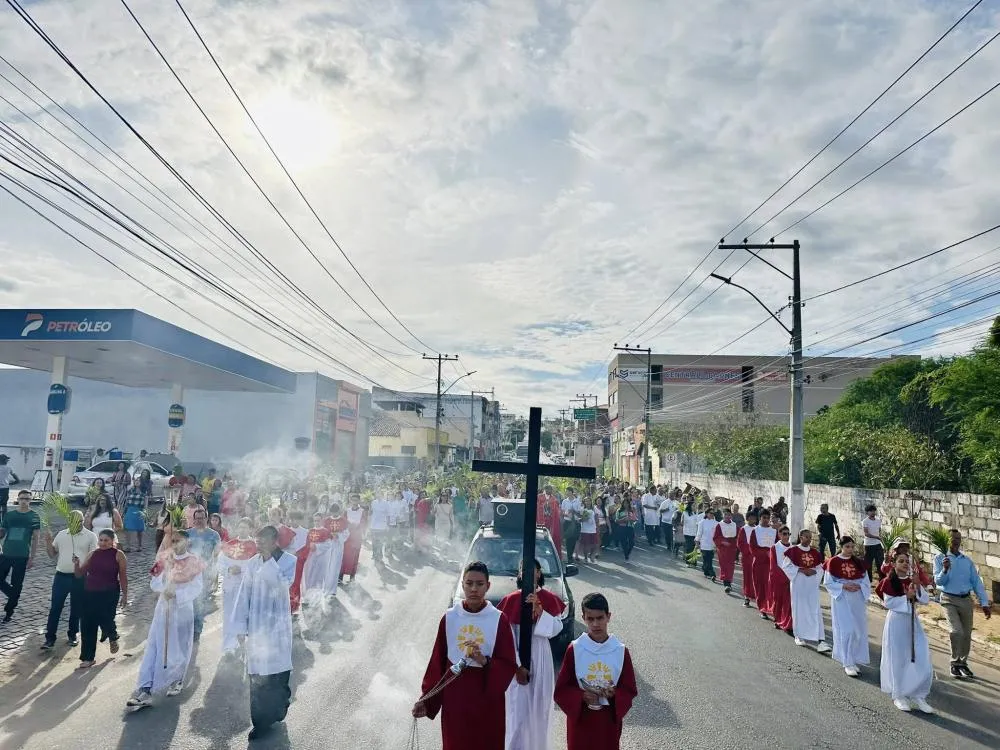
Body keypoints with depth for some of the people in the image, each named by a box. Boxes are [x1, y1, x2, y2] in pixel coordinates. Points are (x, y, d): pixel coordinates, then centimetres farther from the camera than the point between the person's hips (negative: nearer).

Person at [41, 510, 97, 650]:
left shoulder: (90, 536, -5)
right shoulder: (61, 535, 6)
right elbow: (52, 554, 12)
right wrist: (48, 541, -3)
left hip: (80, 578, -2)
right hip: (61, 576, 2)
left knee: (76, 609, 9)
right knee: (55, 608, 2)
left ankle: (72, 636, 25)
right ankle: (50, 638, 10)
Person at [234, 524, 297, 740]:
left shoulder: (289, 561, -8)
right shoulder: (253, 563, -2)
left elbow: (282, 585, -24)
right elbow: (244, 594, 2)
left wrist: (269, 559, -23)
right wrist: (241, 625, 1)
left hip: (278, 626, -2)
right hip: (256, 627, 2)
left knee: (278, 670, 7)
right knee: (257, 674, 6)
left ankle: (277, 710, 28)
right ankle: (261, 721, 19)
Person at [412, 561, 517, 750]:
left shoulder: (499, 620, -7)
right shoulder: (449, 618, -2)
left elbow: (509, 665, -6)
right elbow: (437, 662, 3)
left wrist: (485, 661, -23)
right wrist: (425, 699, 1)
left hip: (487, 699, -1)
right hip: (454, 696, 1)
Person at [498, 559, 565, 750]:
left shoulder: (549, 599, -2)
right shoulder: (511, 599, -7)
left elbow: (557, 629, -10)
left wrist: (539, 609, -22)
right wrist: (517, 666, -13)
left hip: (540, 659, 2)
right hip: (518, 659, -2)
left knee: (538, 708, 11)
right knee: (519, 711, -4)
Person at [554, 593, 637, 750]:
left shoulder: (621, 651, -6)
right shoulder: (574, 650, -9)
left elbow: (630, 690, 0)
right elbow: (561, 690, -4)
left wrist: (614, 694, -19)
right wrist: (582, 696, -21)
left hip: (609, 720, 1)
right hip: (580, 719, -1)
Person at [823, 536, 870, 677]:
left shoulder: (858, 562, 6)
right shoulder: (833, 562, -7)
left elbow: (866, 582, 9)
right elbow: (827, 582, -6)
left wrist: (859, 587, -12)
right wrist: (843, 586, -19)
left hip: (857, 601, 4)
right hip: (841, 600, -4)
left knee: (859, 630, 7)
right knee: (846, 631, -6)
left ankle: (855, 659, 24)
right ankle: (847, 663, 1)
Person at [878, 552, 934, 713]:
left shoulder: (912, 581, 7)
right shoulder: (889, 581, -8)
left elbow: (926, 600, 0)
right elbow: (888, 602, -13)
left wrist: (917, 587, -15)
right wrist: (907, 596, -19)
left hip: (912, 622, 5)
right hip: (896, 622, -5)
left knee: (921, 660, 2)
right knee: (898, 660, 3)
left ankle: (918, 696, 14)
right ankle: (899, 696, 15)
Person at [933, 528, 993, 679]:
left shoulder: (967, 561, 11)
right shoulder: (940, 558, 0)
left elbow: (977, 582, 11)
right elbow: (938, 581, -6)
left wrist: (984, 603, 3)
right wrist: (945, 569, -26)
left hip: (966, 600, 4)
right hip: (949, 600, -4)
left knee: (966, 634, 8)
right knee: (957, 631, -16)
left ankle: (963, 664, 25)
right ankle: (955, 664, -2)